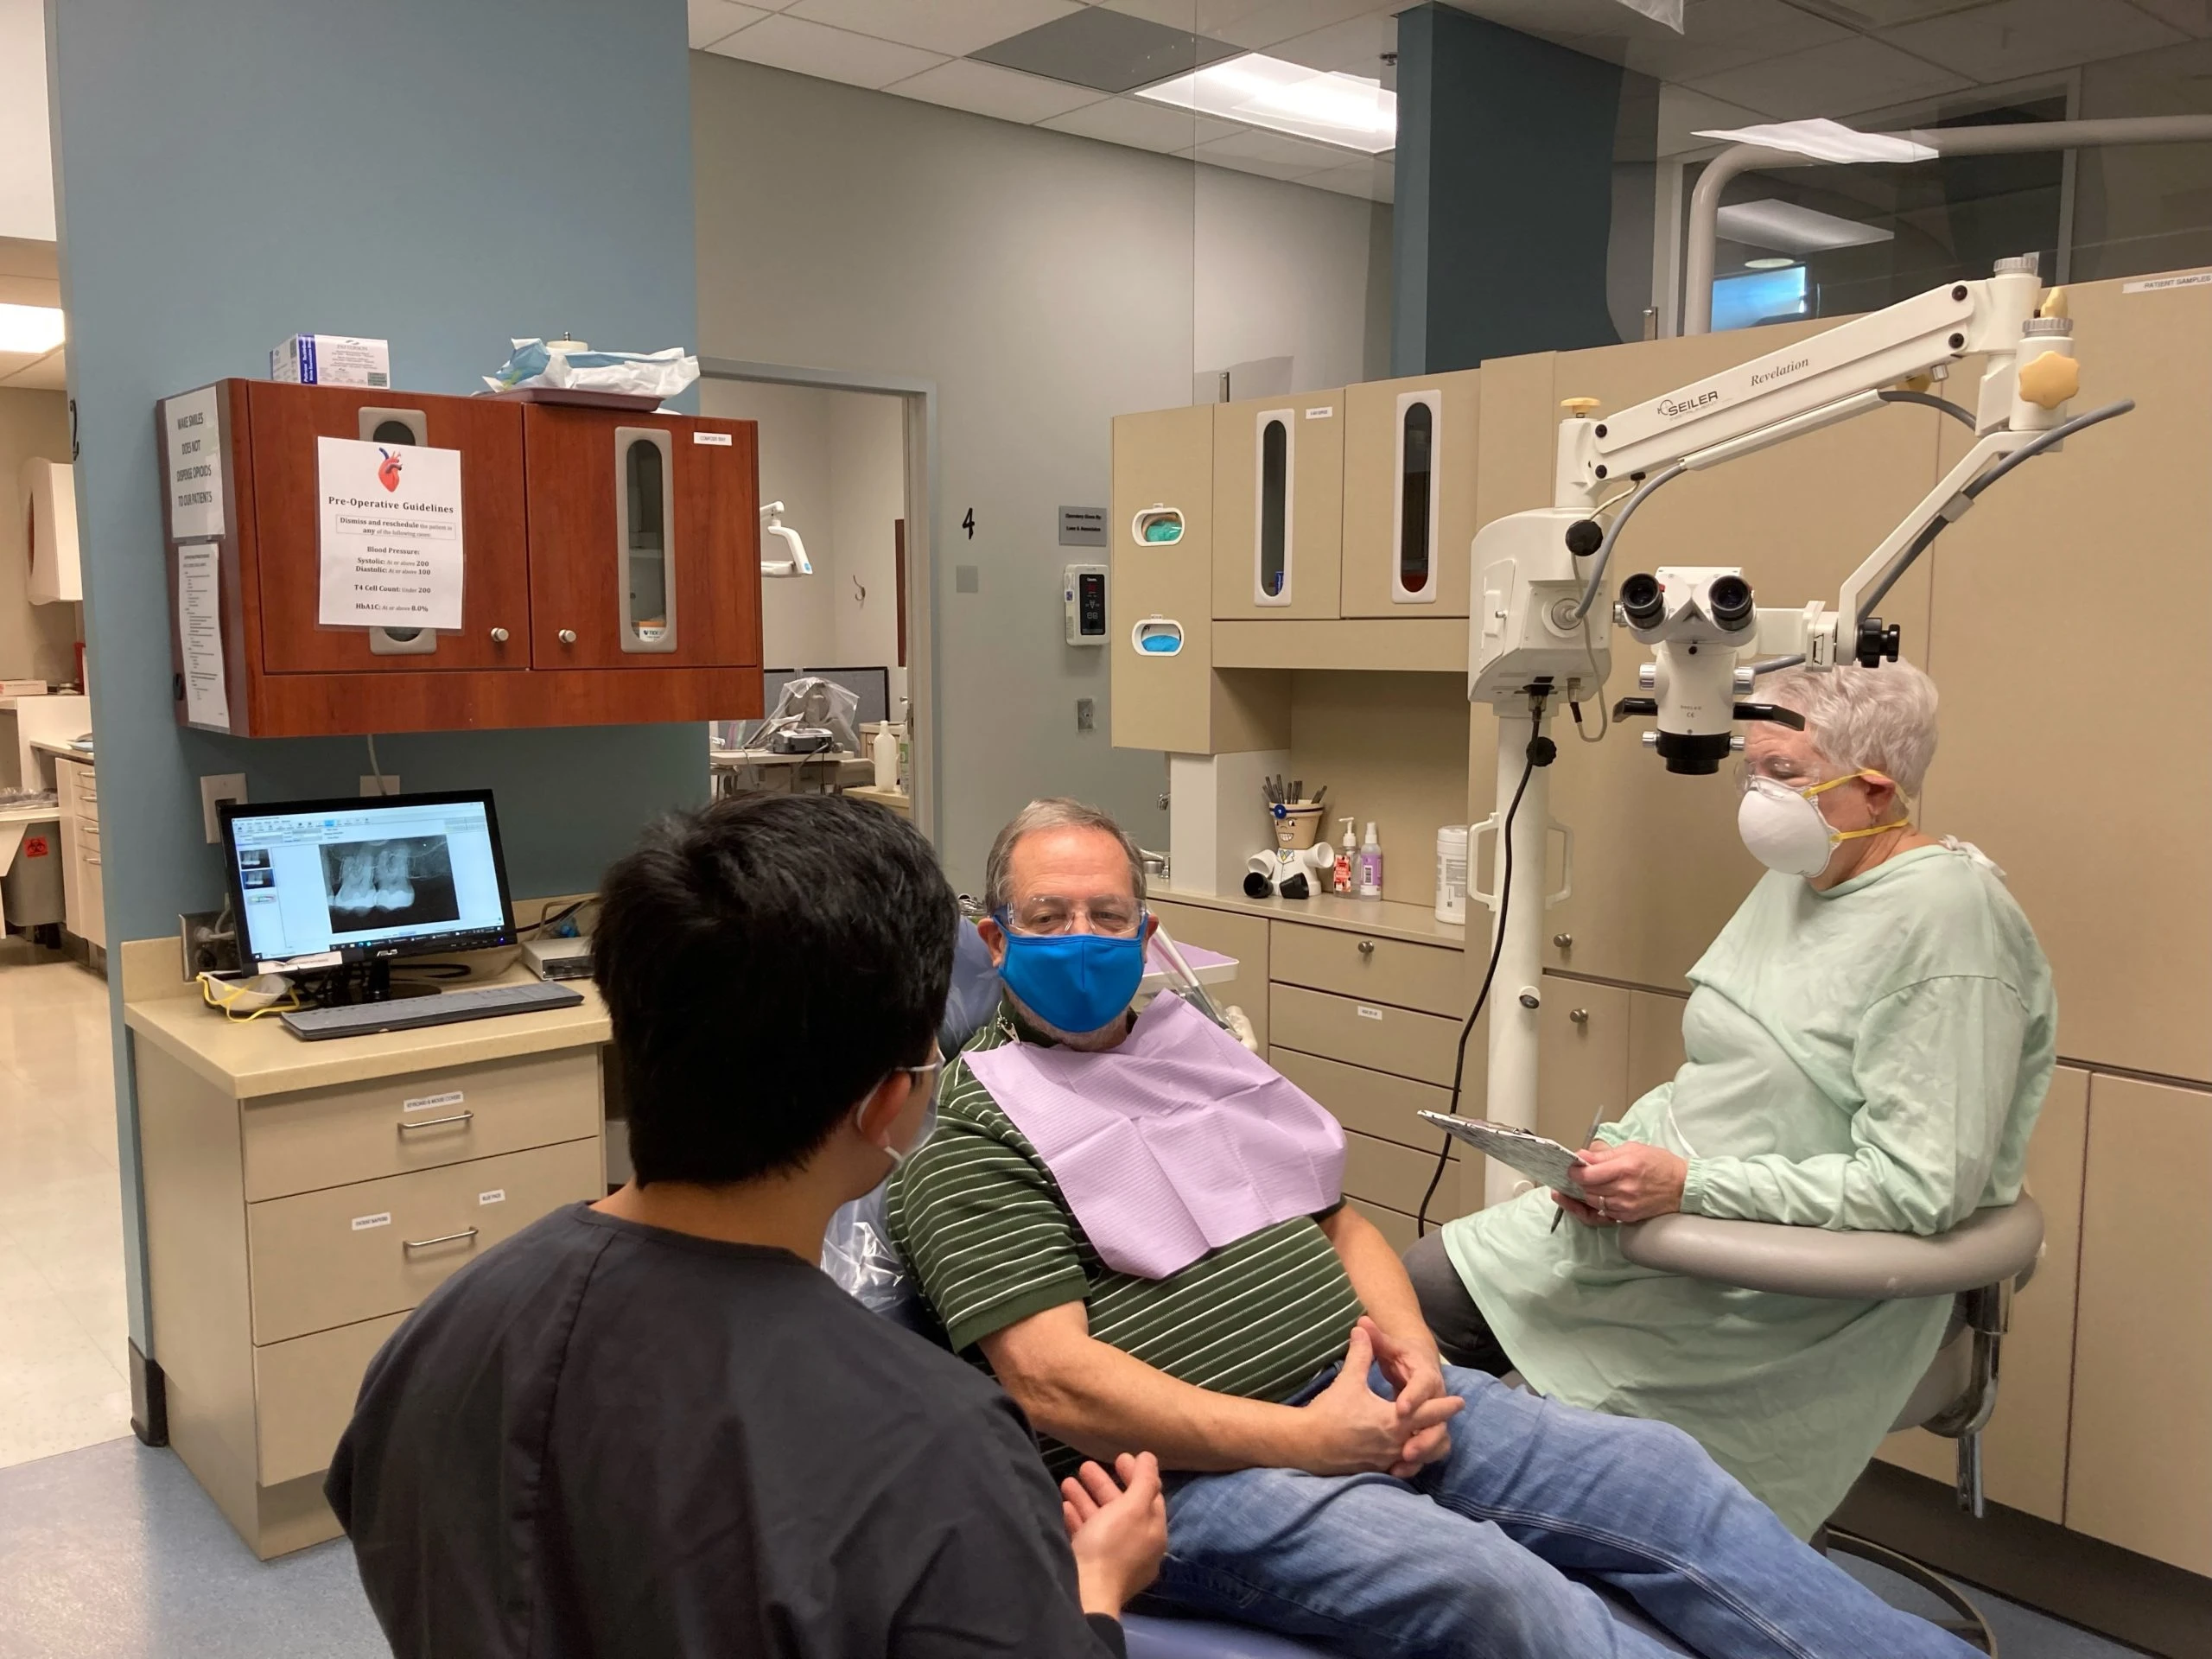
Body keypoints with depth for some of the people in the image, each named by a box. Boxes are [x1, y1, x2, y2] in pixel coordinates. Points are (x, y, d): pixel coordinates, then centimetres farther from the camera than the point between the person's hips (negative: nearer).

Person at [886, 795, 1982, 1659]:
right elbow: (1054, 1384, -15)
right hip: (1192, 1465, -7)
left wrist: (1411, 1347, -1)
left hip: (1363, 1392, 8)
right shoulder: (974, 1137, -6)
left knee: (1658, 1473, -6)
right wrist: (1307, 1441, -18)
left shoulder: (1200, 1049, 17)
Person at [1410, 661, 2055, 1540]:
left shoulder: (1947, 919, -19)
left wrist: (1688, 1185, -25)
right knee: (1432, 1278, -1)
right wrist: (1620, 1146, -3)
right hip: (1676, 1203, 9)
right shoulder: (1797, 881, 10)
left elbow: (1921, 1187, -23)